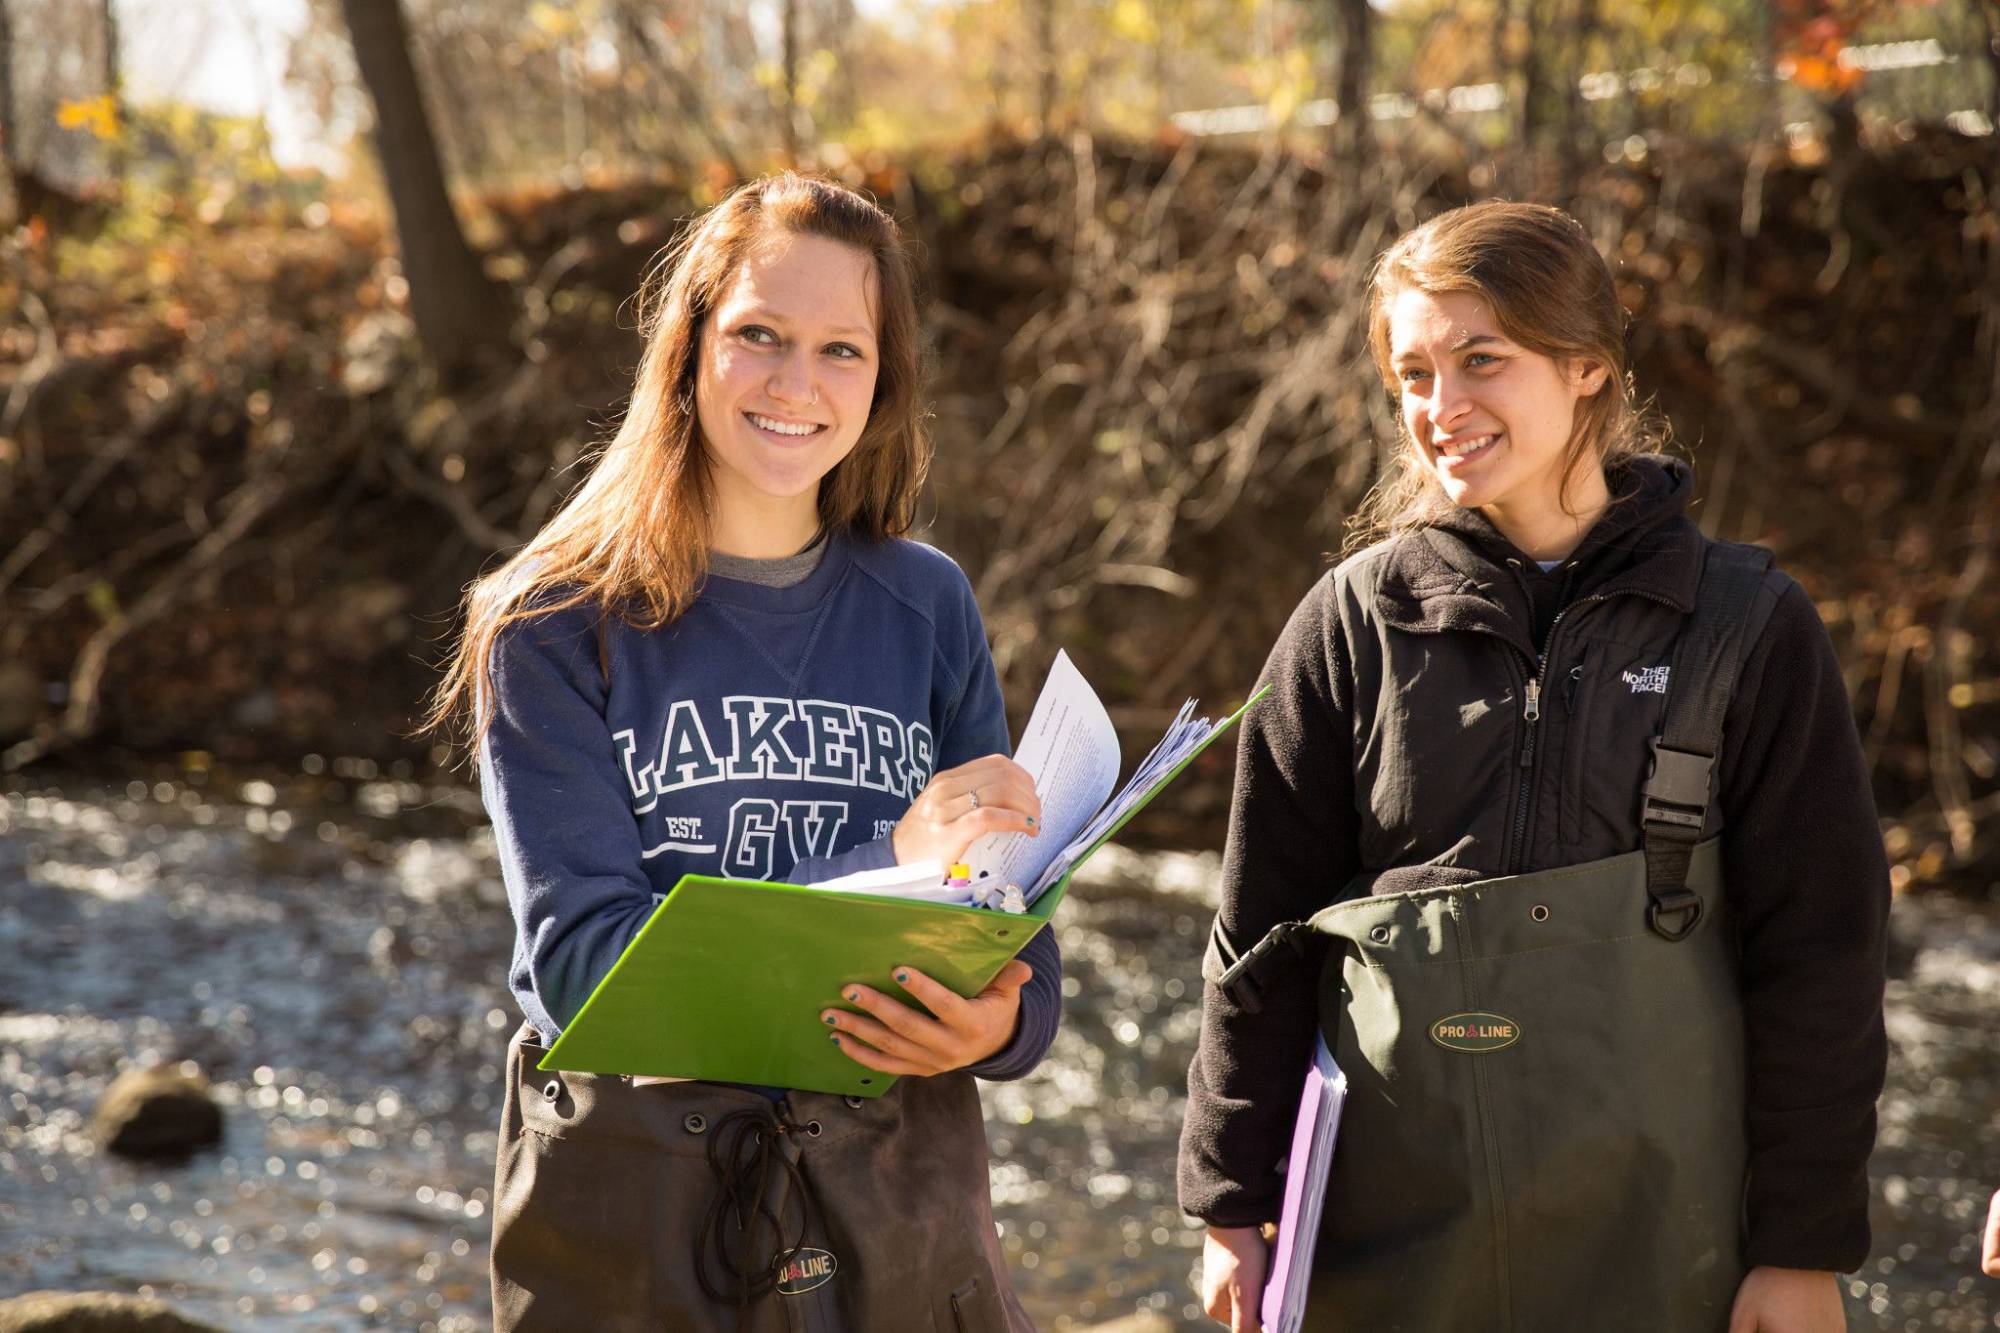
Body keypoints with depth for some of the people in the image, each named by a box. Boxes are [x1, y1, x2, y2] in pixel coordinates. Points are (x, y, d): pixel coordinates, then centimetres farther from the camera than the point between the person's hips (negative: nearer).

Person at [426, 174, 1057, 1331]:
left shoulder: (927, 609, 4)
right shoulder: (555, 627, -5)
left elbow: (1022, 947, 4)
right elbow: (581, 960, -15)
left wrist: (999, 1024, -20)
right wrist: (881, 868, -23)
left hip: (894, 1217, 3)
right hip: (634, 1228, -2)